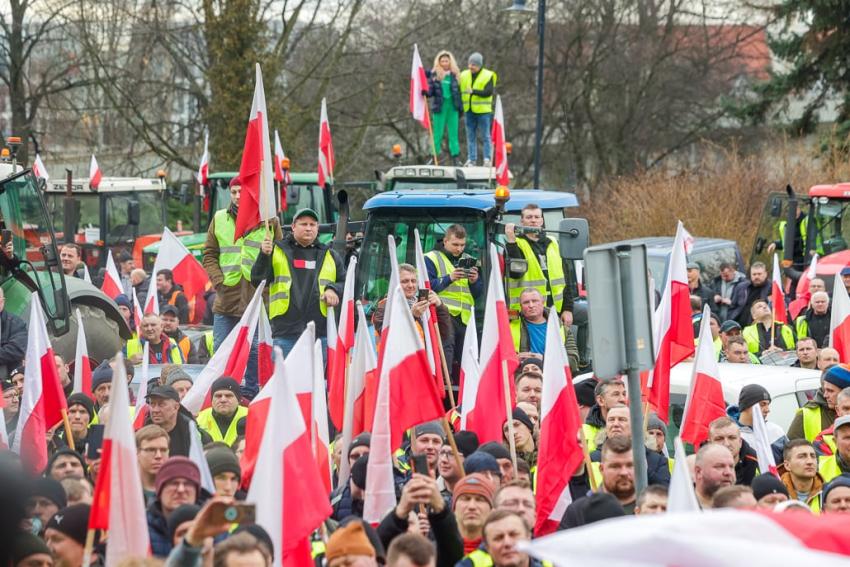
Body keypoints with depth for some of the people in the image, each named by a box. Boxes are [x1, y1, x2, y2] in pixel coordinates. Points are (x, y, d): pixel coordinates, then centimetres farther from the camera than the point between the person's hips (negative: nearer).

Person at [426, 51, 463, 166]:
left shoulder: (454, 75, 7)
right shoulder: (434, 74, 1)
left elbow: (458, 91, 11)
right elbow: (430, 91, 0)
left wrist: (460, 107, 9)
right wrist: (425, 92, -22)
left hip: (452, 106, 2)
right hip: (439, 107, -2)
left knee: (453, 133, 4)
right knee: (438, 133, 0)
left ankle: (456, 158, 7)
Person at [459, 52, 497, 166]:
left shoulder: (488, 76, -5)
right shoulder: (464, 75, 9)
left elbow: (488, 92, -16)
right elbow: (460, 92, 15)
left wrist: (474, 91, -27)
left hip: (483, 111, -4)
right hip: (469, 110, 4)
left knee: (485, 136, -1)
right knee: (471, 136, 6)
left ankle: (487, 159, 0)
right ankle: (471, 159, 10)